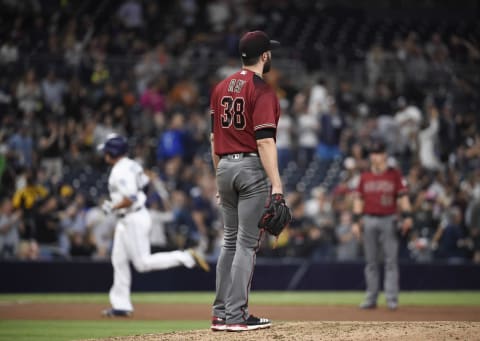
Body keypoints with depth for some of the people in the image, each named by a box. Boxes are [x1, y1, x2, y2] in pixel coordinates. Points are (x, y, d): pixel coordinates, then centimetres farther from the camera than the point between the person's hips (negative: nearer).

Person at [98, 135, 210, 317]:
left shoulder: (120, 172, -20)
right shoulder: (131, 165, 9)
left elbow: (129, 199, -29)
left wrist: (112, 207, -12)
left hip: (134, 220, -10)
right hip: (126, 220, 10)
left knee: (143, 263, -8)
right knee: (119, 261, 10)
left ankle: (185, 257, -8)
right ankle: (121, 305, 14)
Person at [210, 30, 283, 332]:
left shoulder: (222, 88, 11)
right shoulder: (262, 90, -11)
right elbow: (265, 140, -19)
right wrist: (276, 184, -22)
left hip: (225, 167, 7)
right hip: (253, 167, -7)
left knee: (231, 242, 14)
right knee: (247, 243, -5)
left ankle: (221, 314, 14)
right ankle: (237, 315, -7)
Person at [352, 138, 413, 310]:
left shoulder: (394, 175, 3)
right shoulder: (365, 177, 11)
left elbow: (403, 196, -1)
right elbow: (359, 199, 13)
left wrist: (407, 216, -14)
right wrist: (356, 221, 6)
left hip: (388, 221, -3)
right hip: (369, 221, 3)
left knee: (391, 260, -6)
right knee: (371, 262, 5)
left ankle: (392, 298, -6)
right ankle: (371, 298, 9)